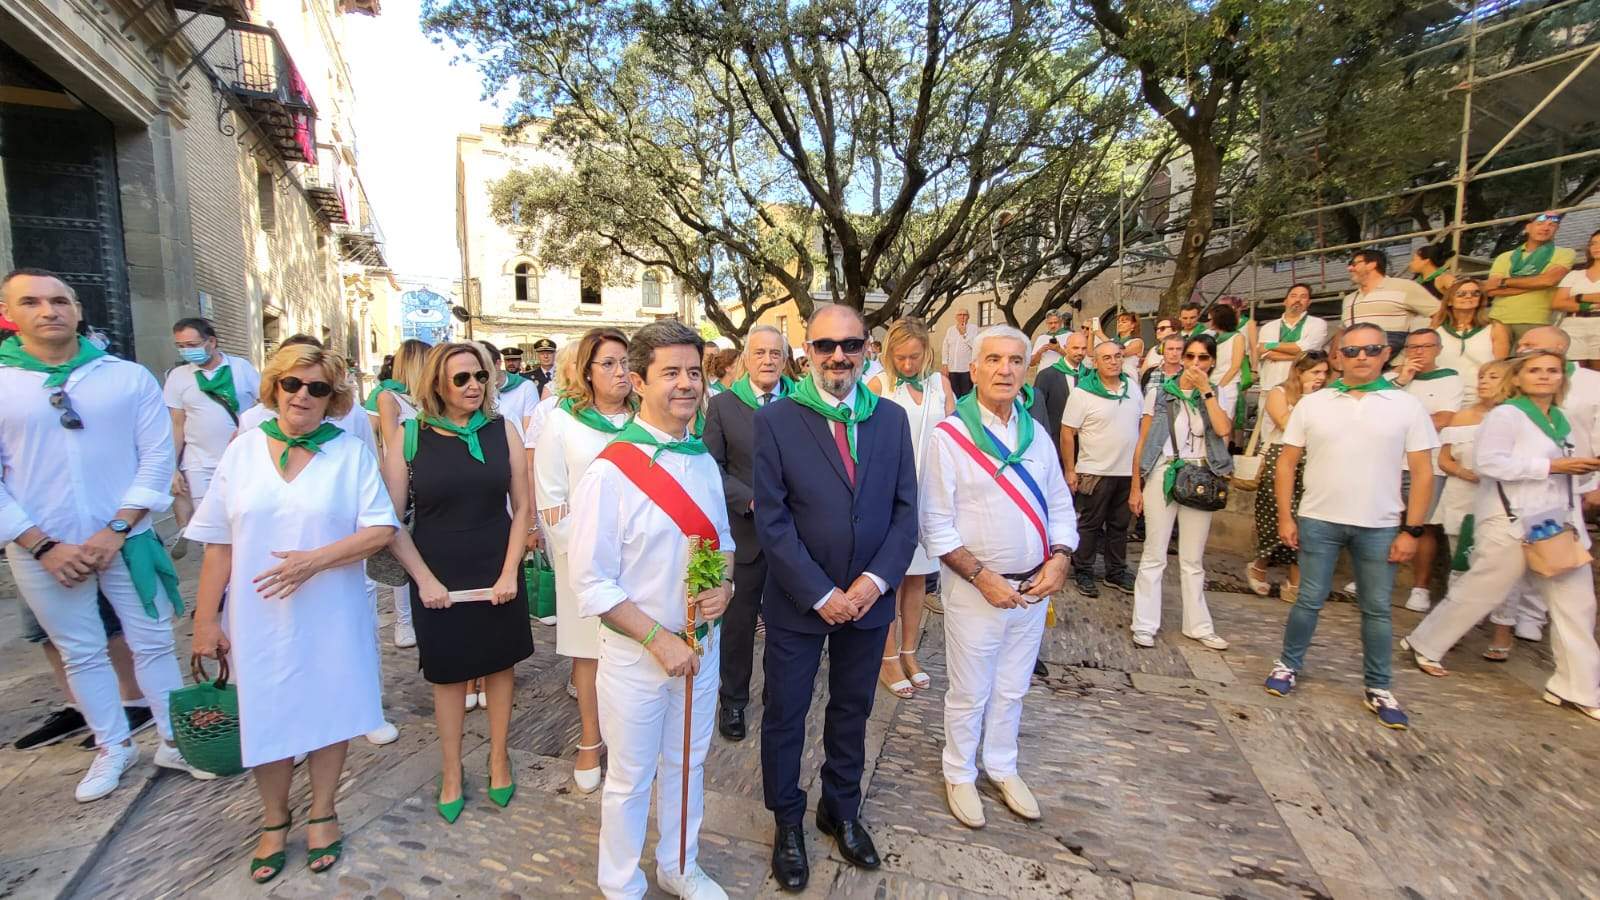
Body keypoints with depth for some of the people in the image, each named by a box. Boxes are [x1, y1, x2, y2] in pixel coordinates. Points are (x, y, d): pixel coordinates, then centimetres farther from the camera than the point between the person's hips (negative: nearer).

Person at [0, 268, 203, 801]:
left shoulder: (129, 377, -3)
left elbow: (157, 457, -4)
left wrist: (117, 530, -11)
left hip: (126, 540, -1)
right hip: (44, 551, 1)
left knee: (153, 644, 8)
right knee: (81, 655, 13)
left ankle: (175, 743, 23)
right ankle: (113, 748, 30)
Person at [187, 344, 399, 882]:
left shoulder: (352, 452, -5)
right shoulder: (243, 450, 1)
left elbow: (381, 530, -10)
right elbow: (219, 544, 2)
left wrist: (315, 560, -22)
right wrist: (205, 617, 0)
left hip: (332, 616, -1)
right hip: (259, 617, 2)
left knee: (328, 711, 11)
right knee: (267, 717, 14)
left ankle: (322, 812, 34)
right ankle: (275, 820, 37)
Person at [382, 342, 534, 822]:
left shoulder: (502, 431, -4)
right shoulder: (409, 438, -6)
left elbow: (521, 506, -2)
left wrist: (510, 571, -8)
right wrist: (424, 579, -9)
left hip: (498, 576, 1)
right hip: (438, 582, -1)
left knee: (499, 665, 14)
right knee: (448, 674, 12)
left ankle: (498, 759, 34)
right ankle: (451, 773, 31)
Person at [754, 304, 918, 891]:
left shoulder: (892, 419, 0)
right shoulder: (775, 420, -10)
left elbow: (906, 509, -1)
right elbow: (771, 519, -13)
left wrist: (875, 579, -14)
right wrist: (820, 593, -16)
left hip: (868, 599, 3)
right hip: (797, 602, -3)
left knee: (852, 710, 21)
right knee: (786, 715, 14)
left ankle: (842, 810, 45)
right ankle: (787, 821, 39)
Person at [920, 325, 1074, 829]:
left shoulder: (1035, 434, 4)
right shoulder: (949, 436, -13)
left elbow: (1060, 505, 9)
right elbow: (936, 524, -13)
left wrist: (1059, 558, -8)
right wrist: (981, 576, -19)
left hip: (1034, 588, 5)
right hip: (975, 588, -5)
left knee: (1012, 690, 21)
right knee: (969, 694, 12)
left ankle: (1002, 768, 43)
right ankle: (959, 774, 35)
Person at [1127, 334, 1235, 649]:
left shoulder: (1221, 394, 6)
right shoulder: (1161, 393, 2)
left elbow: (1223, 429, -15)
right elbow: (1141, 443, 2)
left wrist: (1205, 390, -11)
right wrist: (1135, 488, 0)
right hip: (1162, 476, -2)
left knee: (1193, 559, 11)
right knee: (1154, 555, 1)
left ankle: (1197, 625, 22)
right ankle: (1145, 625, 8)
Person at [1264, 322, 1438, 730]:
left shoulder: (1407, 406, 1)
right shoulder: (1312, 404, 1)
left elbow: (1422, 473, 1)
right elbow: (1286, 463, 3)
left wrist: (1412, 530, -3)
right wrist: (1285, 517, -2)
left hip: (1380, 527, 1)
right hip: (1318, 522, 0)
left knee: (1377, 610, 10)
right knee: (1309, 600, 6)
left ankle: (1378, 689, 22)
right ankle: (1288, 665, 23)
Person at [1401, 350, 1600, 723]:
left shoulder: (1561, 421, 15)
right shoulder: (1506, 415, -9)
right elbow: (1489, 461, -22)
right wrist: (1551, 466, -19)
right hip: (1512, 524, -8)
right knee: (1477, 592, 0)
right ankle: (1424, 645, 18)